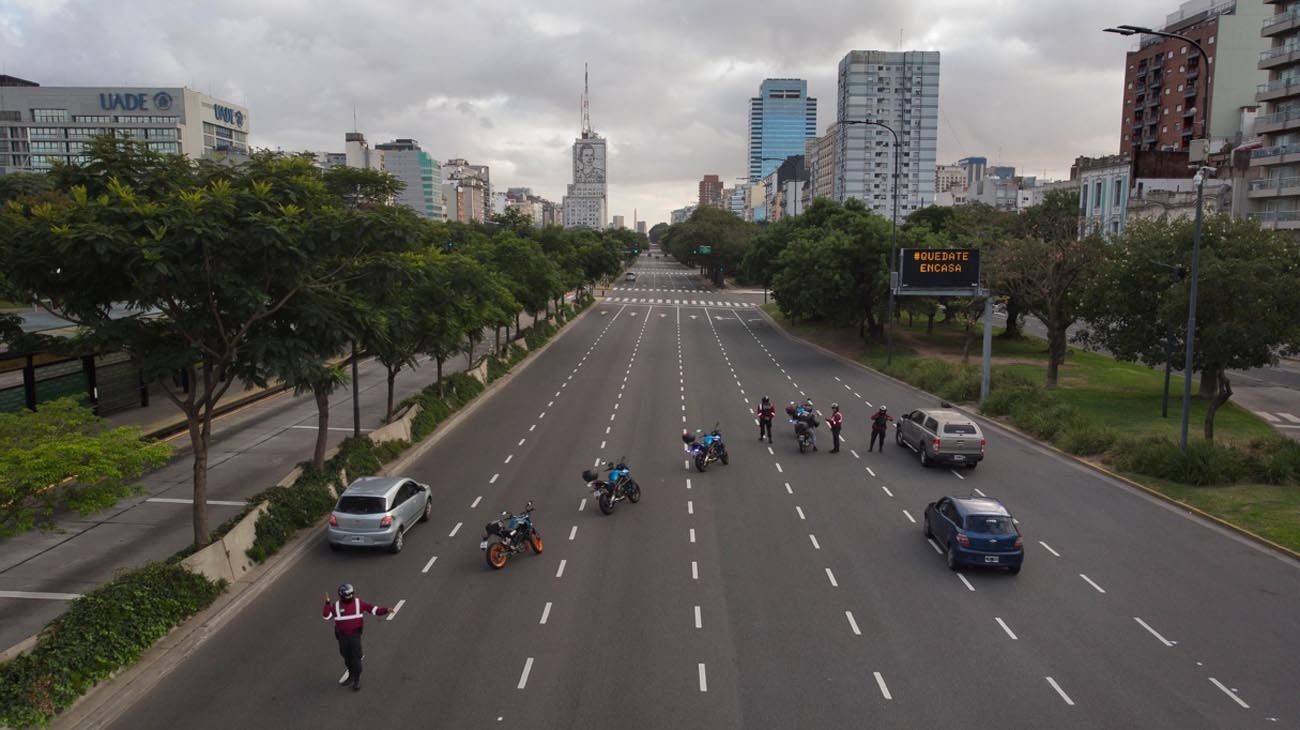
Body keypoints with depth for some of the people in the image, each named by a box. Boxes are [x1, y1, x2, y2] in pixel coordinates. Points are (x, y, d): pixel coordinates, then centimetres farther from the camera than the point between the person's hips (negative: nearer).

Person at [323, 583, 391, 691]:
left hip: (355, 635, -2)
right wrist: (327, 603, -21)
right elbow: (326, 616, -12)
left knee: (355, 657, -4)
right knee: (347, 657, 17)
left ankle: (357, 680, 9)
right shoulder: (336, 605, -3)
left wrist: (386, 610, -19)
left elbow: (373, 609, -7)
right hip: (342, 636, 2)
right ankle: (351, 675, 38)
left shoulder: (359, 603, -6)